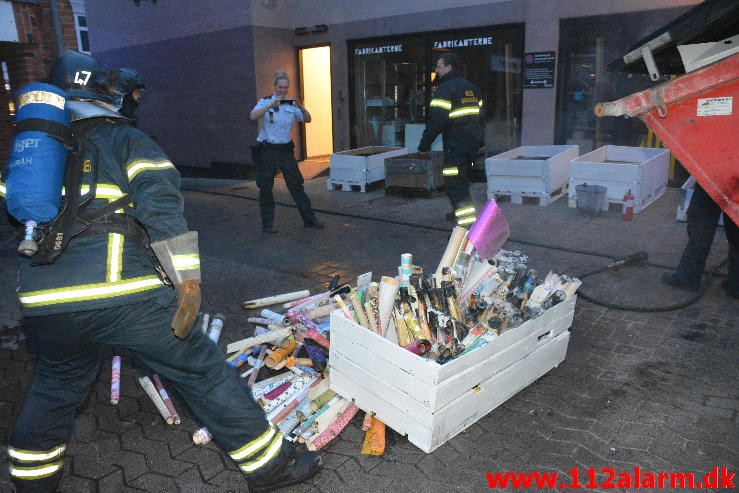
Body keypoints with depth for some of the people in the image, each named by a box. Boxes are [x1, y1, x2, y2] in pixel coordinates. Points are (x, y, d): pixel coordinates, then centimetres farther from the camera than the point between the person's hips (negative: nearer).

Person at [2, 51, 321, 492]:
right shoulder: (127, 140, 6)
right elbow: (160, 203, -10)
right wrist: (188, 279, -13)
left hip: (42, 303, 5)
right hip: (124, 295, -5)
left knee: (57, 384, 30)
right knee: (202, 370, 5)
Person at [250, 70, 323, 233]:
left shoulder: (292, 104, 6)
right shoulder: (265, 102, -3)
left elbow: (307, 120, -5)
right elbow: (253, 116, -22)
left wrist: (301, 107, -24)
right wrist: (271, 105, -32)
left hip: (286, 149, 3)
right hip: (267, 150, -3)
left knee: (296, 184, 5)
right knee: (266, 187, 3)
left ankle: (309, 219, 12)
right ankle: (267, 224, 14)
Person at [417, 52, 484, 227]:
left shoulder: (444, 89, -12)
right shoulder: (472, 88, 16)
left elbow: (436, 121, -20)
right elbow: (479, 116, 22)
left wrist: (424, 145, -12)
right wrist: (480, 142, 29)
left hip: (456, 145, -9)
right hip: (473, 143, 9)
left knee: (454, 184, -9)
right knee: (462, 178, 24)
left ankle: (468, 221, -16)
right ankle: (459, 212, 39)